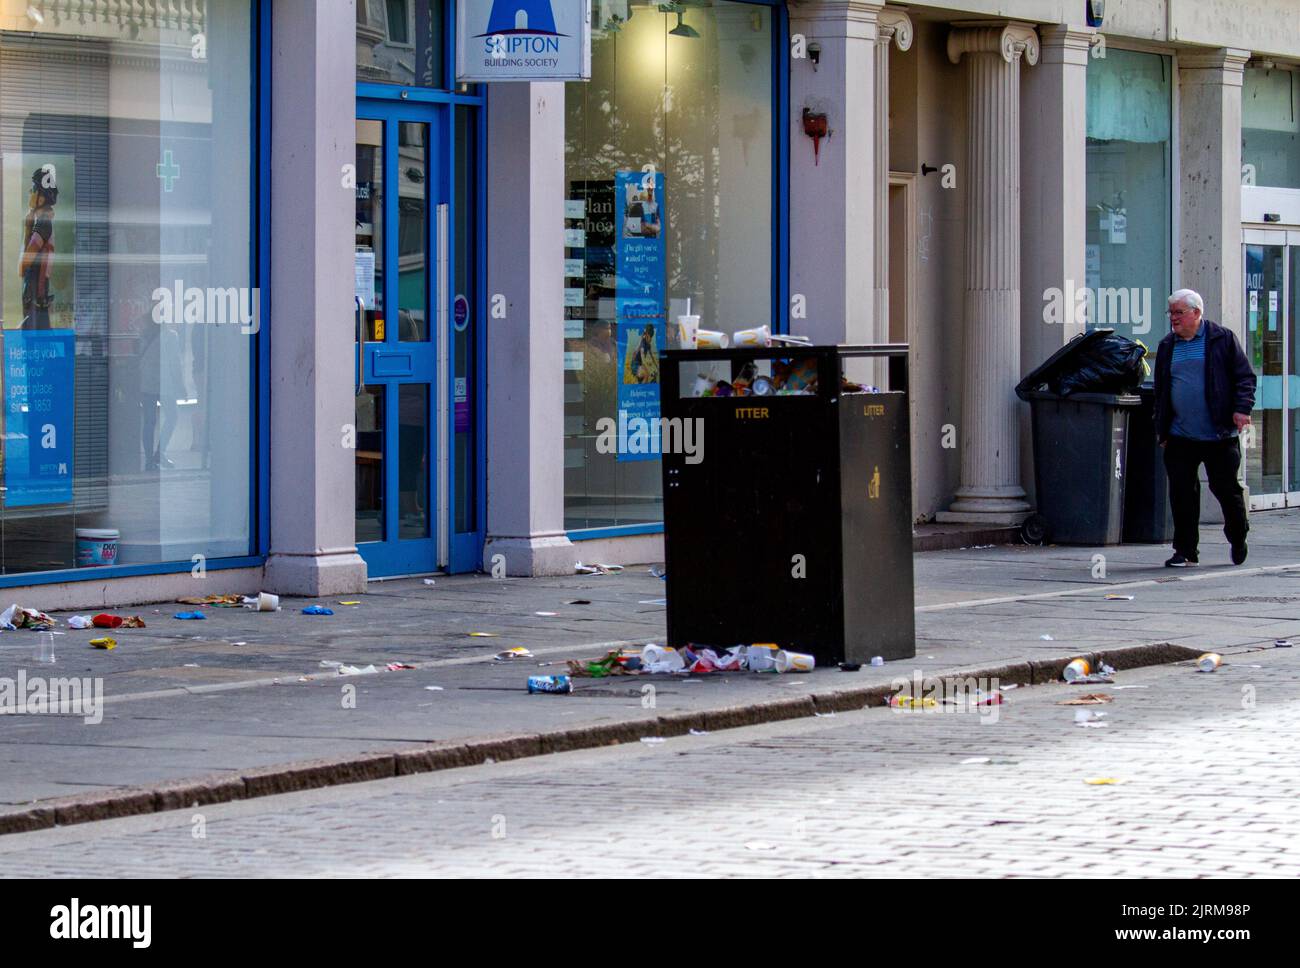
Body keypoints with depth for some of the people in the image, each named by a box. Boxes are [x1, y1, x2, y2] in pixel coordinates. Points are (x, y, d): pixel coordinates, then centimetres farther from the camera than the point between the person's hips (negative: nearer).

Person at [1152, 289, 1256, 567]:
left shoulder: (1222, 339, 0)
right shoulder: (1167, 346, 12)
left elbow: (1245, 376, -1)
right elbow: (1161, 390, 18)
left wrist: (1242, 408, -14)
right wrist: (1161, 428, 14)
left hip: (1219, 435, -3)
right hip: (1180, 437, 3)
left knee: (1225, 487, 3)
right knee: (1182, 492, -2)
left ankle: (1238, 537, 29)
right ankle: (1185, 551, 5)